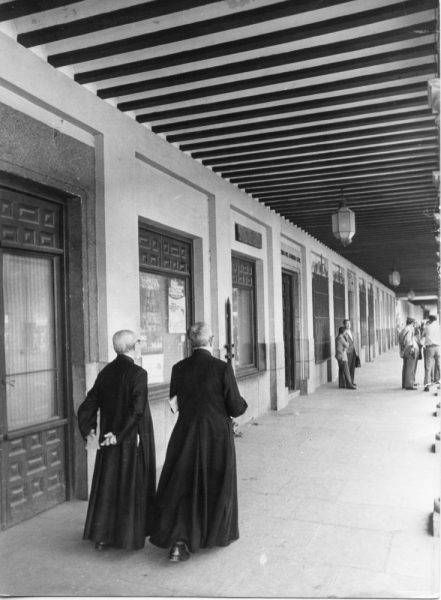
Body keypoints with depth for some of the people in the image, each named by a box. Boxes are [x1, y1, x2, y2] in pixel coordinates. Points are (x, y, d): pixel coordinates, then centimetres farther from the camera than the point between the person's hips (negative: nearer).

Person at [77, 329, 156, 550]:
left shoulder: (105, 373, 1)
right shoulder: (138, 373, -17)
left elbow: (89, 404, 0)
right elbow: (137, 410, -24)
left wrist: (88, 429, -2)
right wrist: (120, 434, -19)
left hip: (109, 439, 5)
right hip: (134, 440, -5)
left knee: (107, 485, 15)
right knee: (132, 486, 9)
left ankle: (101, 536, 21)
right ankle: (130, 537, 19)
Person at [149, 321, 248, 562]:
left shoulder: (179, 368, -5)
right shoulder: (222, 368, -15)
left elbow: (175, 403, 4)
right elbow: (236, 407, -10)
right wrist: (243, 403, 11)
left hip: (185, 434, 2)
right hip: (217, 435, -2)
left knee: (182, 485, 11)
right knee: (217, 486, 17)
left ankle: (179, 542, 2)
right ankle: (218, 534, 35)